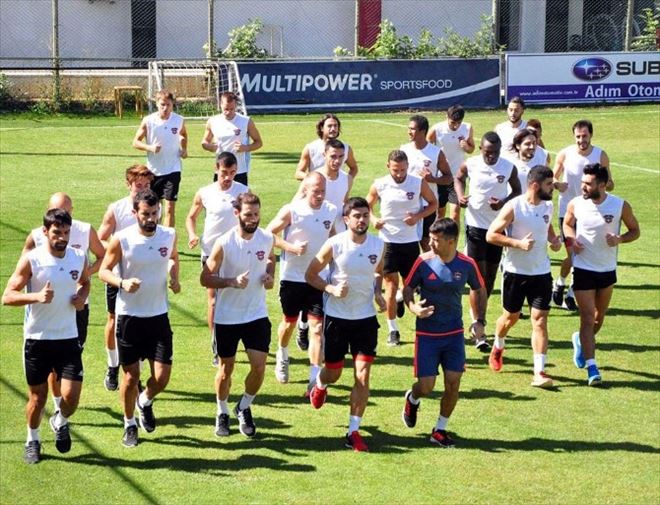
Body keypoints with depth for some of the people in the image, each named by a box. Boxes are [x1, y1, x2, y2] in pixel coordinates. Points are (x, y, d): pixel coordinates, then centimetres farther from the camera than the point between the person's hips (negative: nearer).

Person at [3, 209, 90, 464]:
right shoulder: (31, 260, -13)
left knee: (71, 395, -6)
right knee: (37, 397, 8)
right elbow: (7, 296, -14)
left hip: (68, 338, 2)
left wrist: (82, 296, -1)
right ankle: (33, 440, 33)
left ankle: (60, 423, 28)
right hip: (37, 339, -2)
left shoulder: (79, 258, -1)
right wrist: (36, 296, -31)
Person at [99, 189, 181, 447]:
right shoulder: (122, 239, -13)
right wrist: (122, 283, -23)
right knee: (131, 375, 6)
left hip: (159, 316, 2)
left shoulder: (169, 235, -3)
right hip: (129, 316, -2)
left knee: (162, 377, -1)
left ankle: (145, 401, 33)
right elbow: (104, 271, -4)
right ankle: (130, 425, 28)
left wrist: (174, 278, 0)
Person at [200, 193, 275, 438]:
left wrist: (270, 276, -2)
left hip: (257, 314, 3)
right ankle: (222, 413, 33)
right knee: (226, 368, 10)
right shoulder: (224, 244, -17)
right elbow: (205, 278, -12)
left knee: (259, 366, -4)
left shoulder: (267, 238, -5)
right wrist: (232, 282, -26)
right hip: (227, 316, -2)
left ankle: (244, 408, 22)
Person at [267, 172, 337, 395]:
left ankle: (315, 379, -10)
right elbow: (268, 234, -8)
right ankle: (282, 356, 47)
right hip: (292, 276, -2)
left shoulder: (331, 211, 0)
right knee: (289, 322, 16)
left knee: (317, 327, -8)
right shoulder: (291, 211, -12)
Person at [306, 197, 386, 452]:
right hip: (336, 316, -2)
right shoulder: (334, 245, -12)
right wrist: (331, 289, -19)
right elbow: (310, 274, -3)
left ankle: (353, 431, 1)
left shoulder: (378, 245, -2)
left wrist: (378, 292, 0)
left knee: (363, 375, -7)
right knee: (333, 373, 11)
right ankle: (319, 385, 50)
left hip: (366, 318, 2)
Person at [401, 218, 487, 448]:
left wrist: (480, 321, 2)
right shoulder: (424, 261, -10)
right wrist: (413, 307, -20)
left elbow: (479, 290, 12)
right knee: (426, 386, -4)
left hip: (454, 333, 2)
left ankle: (440, 430, 16)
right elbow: (407, 288, 1)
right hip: (427, 334, -2)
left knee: (453, 383, -3)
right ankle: (412, 399, 34)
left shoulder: (467, 264, -5)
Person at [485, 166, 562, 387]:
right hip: (516, 271, -3)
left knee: (540, 319, -6)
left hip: (541, 272, 3)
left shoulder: (548, 206, 3)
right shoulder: (513, 207, -15)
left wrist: (554, 240, 2)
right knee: (511, 316, 15)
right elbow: (491, 235, -13)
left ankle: (539, 372, -7)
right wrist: (518, 243, -23)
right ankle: (498, 347, 46)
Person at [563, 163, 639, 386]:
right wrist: (571, 240, -10)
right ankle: (591, 367, -6)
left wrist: (620, 239, -20)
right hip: (583, 269, -2)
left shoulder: (620, 206, -12)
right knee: (588, 317, -7)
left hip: (608, 270, 2)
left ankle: (581, 341, 48)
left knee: (600, 316, 18)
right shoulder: (575, 204, -9)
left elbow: (635, 230, 1)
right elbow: (567, 224, 11)